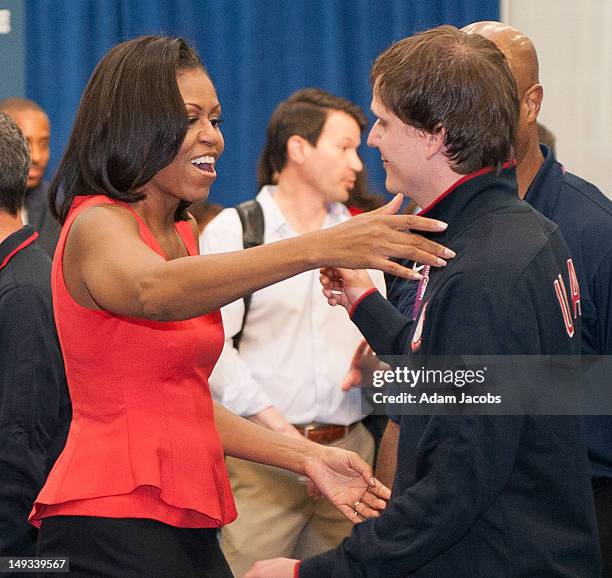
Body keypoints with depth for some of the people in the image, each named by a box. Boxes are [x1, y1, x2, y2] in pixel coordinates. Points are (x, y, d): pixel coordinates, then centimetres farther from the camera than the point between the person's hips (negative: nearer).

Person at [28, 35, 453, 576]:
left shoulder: (183, 233, 16)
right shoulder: (96, 225, -10)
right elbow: (153, 290, -35)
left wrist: (306, 456, 8)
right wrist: (319, 248, -45)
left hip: (187, 525, 8)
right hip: (111, 522, -8)